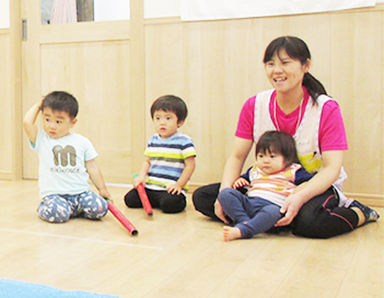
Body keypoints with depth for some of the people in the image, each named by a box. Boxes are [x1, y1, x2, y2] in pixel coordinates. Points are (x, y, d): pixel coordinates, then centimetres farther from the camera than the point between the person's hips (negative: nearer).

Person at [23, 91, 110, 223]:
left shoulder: (82, 142, 8)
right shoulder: (41, 139, 4)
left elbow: (92, 167, 12)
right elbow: (27, 122, -13)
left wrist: (102, 189, 9)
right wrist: (38, 105, 3)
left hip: (81, 192, 2)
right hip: (54, 194, -2)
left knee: (100, 208, -20)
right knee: (59, 213, -30)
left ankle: (75, 209, 10)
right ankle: (43, 208, 5)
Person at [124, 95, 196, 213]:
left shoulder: (184, 141, -8)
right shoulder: (153, 140, 12)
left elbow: (190, 165, -9)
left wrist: (179, 184, -15)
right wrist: (141, 176, -1)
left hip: (171, 189, -6)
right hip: (150, 186, 6)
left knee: (168, 205, -33)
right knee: (130, 199, -6)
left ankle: (179, 200, 1)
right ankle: (154, 201, 15)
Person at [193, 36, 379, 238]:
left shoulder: (327, 109, -14)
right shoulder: (254, 106, -4)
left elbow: (332, 168, -19)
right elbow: (237, 156, -3)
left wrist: (299, 197, -37)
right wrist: (225, 191, -21)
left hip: (316, 185, -4)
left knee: (309, 222, -39)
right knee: (201, 197, -9)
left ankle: (359, 213, -6)